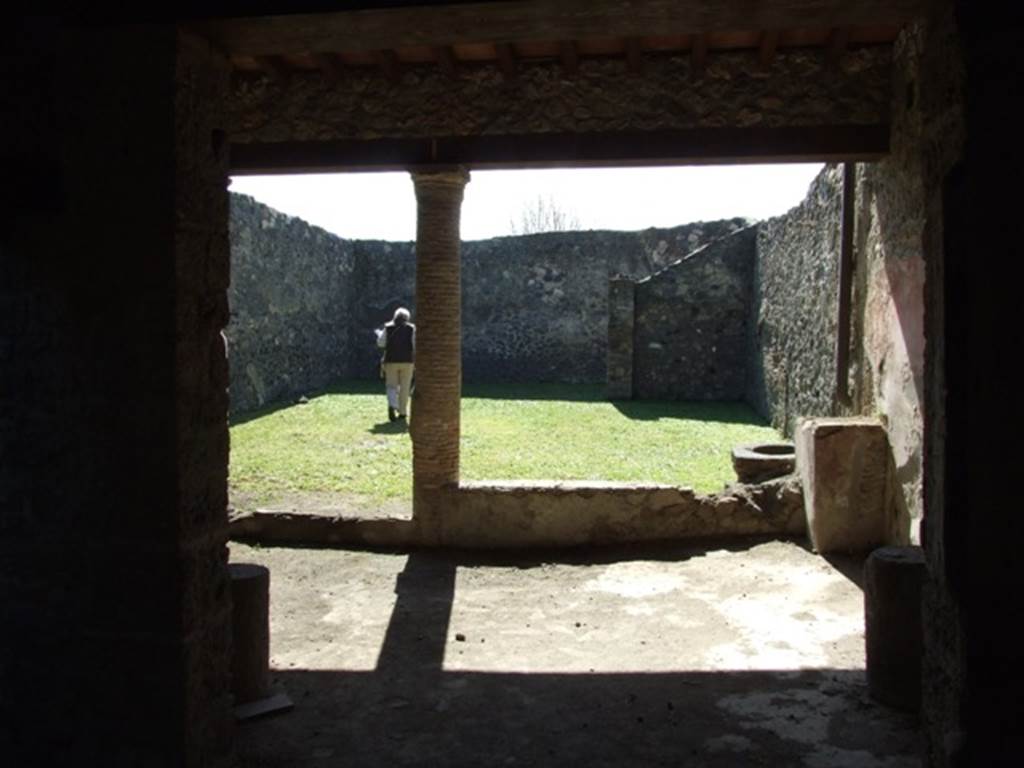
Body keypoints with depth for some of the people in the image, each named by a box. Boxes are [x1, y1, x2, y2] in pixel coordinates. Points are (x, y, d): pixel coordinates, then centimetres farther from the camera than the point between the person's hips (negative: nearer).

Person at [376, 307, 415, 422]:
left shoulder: (388, 328, 3)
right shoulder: (411, 328, 2)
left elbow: (381, 343, 1)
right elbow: (415, 345, -4)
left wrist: (380, 334, 19)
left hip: (391, 360, 0)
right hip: (407, 361, 0)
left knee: (391, 386, 5)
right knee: (404, 387, 9)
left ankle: (392, 406, -20)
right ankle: (402, 411, 11)